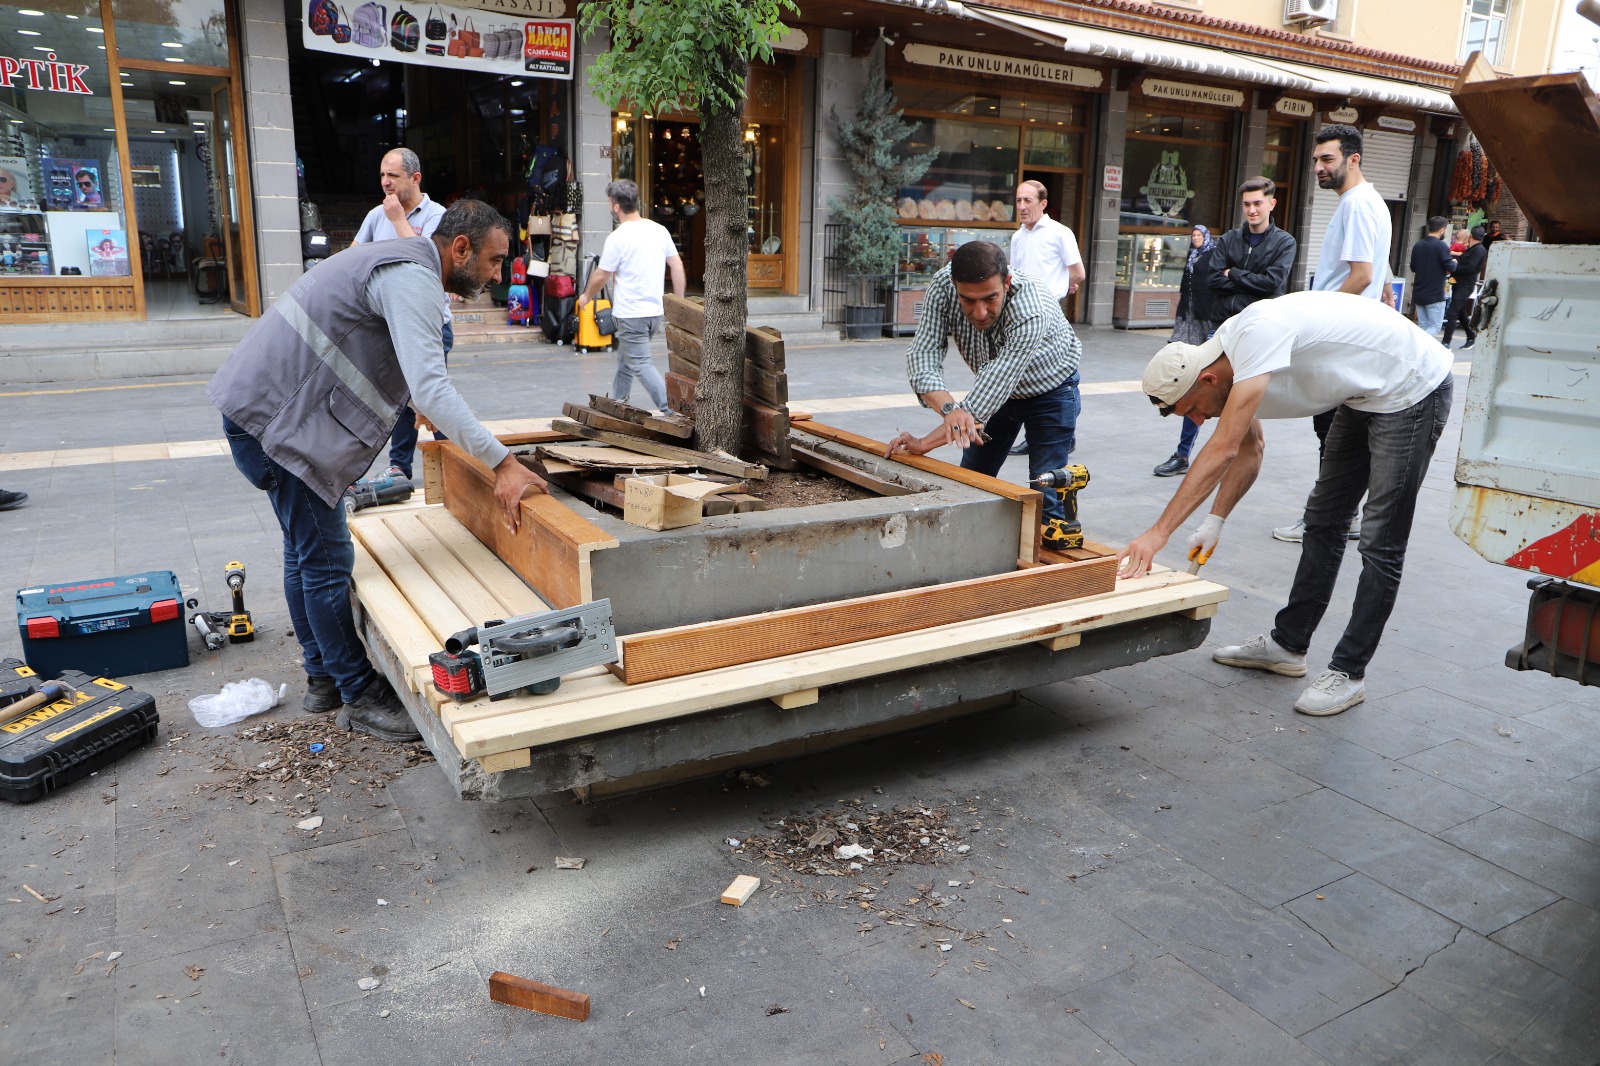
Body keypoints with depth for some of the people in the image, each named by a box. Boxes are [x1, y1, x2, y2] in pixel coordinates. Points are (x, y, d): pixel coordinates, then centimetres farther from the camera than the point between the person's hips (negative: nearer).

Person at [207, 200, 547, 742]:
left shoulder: (406, 265, 15)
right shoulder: (412, 279, -19)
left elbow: (417, 380, 25)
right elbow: (430, 388, -32)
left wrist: (468, 440, 24)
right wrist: (501, 463, -34)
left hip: (265, 406, 11)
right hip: (277, 418, -11)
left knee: (308, 550, 18)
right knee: (327, 559, -5)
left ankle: (324, 676, 30)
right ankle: (361, 698, 5)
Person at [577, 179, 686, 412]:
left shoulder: (617, 237, -14)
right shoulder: (660, 230, 4)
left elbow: (601, 276, -7)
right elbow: (677, 265, 7)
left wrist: (586, 297, 11)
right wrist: (679, 299, 15)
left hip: (632, 314, -8)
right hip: (656, 312, 8)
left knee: (640, 364, -4)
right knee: (625, 359, 22)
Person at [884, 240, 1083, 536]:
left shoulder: (1031, 312, -42)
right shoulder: (942, 287, -28)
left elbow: (986, 399, -44)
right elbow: (923, 352, -32)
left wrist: (924, 444, -45)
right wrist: (949, 408, -51)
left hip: (1050, 390, -5)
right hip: (998, 390, 5)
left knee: (1045, 496, -11)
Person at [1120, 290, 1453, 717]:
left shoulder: (1258, 334, -33)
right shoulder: (1233, 359, -4)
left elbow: (1222, 450, -38)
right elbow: (1249, 449, 8)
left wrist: (1160, 532, -38)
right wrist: (1215, 521, -3)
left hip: (1415, 389, -10)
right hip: (1363, 396, 10)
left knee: (1381, 542, -6)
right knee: (1323, 521, 14)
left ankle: (1348, 673, 3)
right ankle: (1287, 644, 25)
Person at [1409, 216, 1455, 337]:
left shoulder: (1418, 245, 6)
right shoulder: (1441, 246, -14)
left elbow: (1413, 267, 14)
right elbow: (1450, 268, -14)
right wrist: (1454, 262, 6)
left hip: (1418, 293, 6)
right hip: (1435, 294, -6)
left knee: (1422, 326, 12)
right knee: (1435, 327, -1)